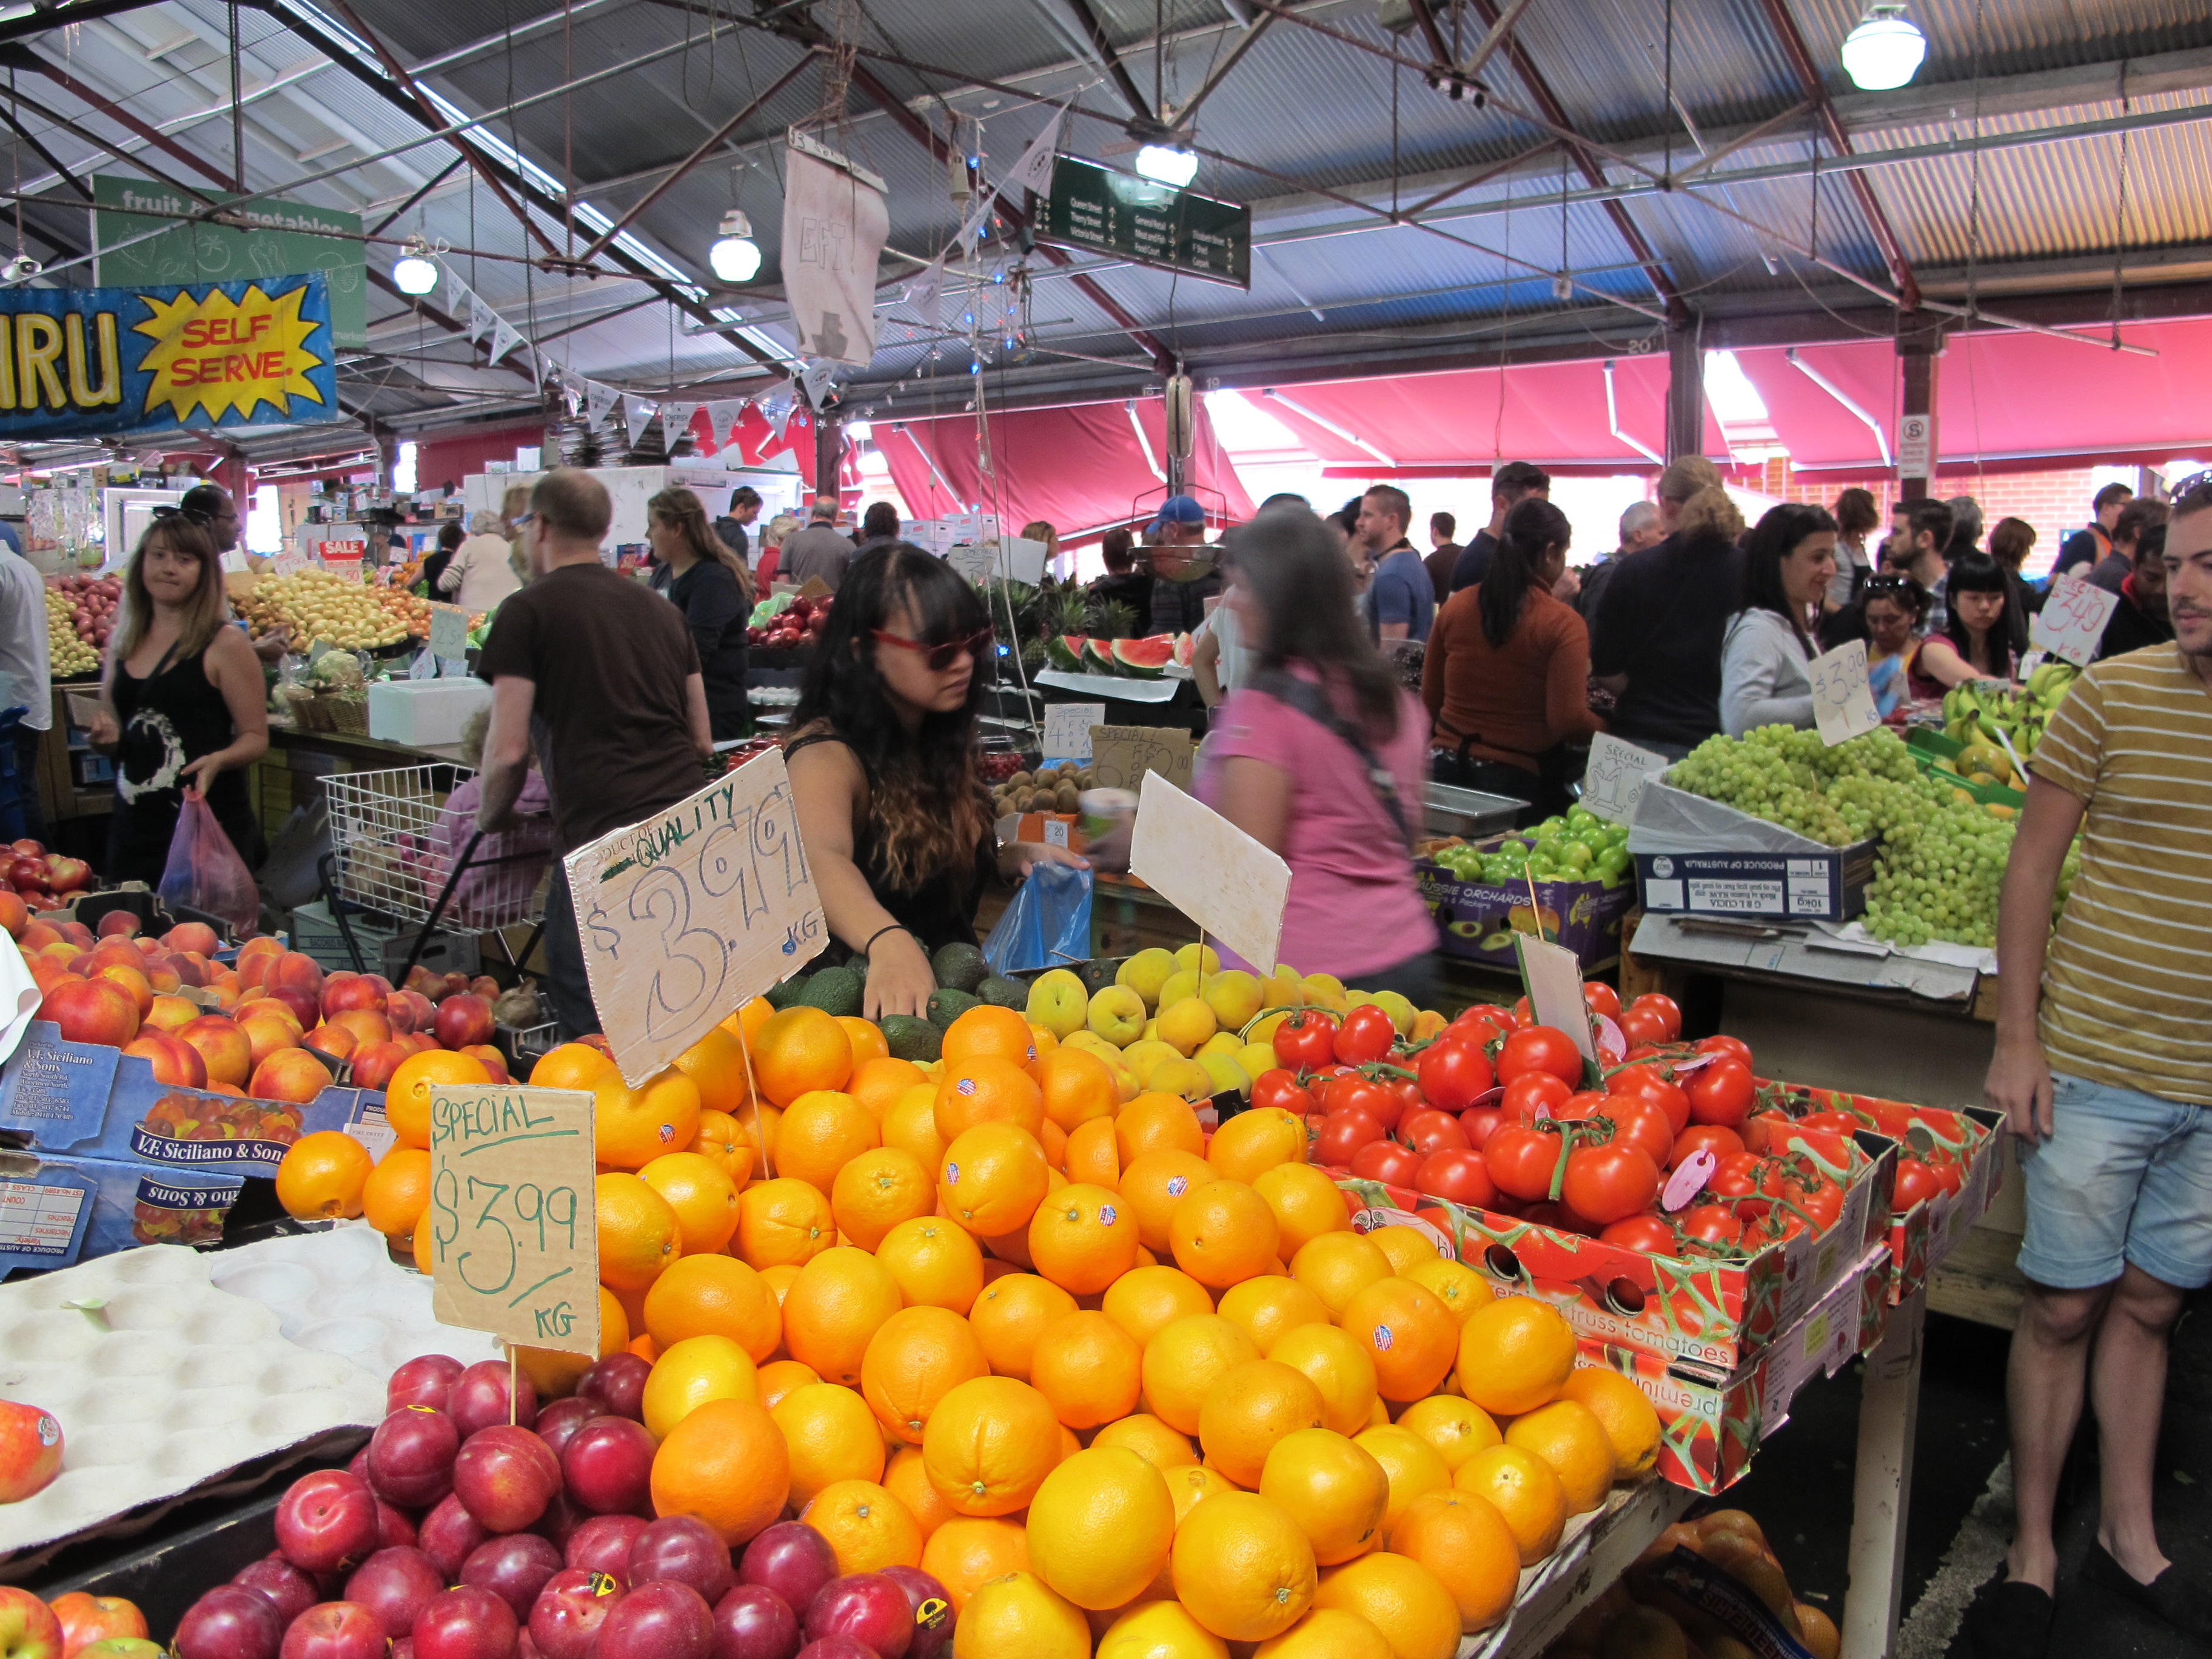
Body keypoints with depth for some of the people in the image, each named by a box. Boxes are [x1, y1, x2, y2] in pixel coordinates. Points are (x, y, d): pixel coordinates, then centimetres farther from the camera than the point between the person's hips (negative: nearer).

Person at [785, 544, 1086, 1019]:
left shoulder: (944, 738, 7)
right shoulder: (826, 755, -16)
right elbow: (820, 861, -37)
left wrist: (1018, 857, 4)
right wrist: (888, 942, -55)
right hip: (871, 998, -7)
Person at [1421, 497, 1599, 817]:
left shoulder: (1455, 606, 1)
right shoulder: (1564, 623, -12)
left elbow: (1430, 699, 9)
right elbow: (1569, 721, -15)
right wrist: (1608, 729, 4)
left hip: (1447, 763, 4)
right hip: (1518, 776, -4)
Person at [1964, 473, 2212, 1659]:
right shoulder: (2115, 694, -6)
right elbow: (2031, 868, -3)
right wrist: (2016, 1040, -8)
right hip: (2096, 1067, -2)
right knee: (2064, 1306, 7)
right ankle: (2031, 1550, 22)